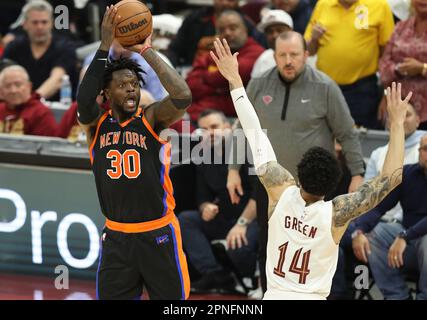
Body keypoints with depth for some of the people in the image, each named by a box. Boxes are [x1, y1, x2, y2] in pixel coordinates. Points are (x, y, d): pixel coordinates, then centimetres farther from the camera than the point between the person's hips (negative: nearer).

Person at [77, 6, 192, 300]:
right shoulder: (96, 124, 0)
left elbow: (183, 97, -24)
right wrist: (105, 47, -28)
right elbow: (84, 101, -22)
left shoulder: (151, 119, -5)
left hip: (158, 234, -2)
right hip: (116, 237, 2)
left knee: (172, 299, 6)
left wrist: (147, 51, -22)